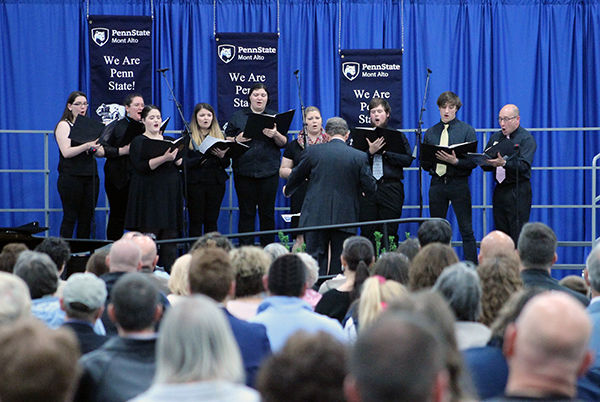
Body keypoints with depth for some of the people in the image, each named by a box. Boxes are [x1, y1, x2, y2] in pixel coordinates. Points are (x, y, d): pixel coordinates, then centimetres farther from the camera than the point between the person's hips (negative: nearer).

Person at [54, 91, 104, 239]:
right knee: (70, 217, -6)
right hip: (71, 176, -6)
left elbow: (99, 152, 17)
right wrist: (87, 146, -24)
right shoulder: (64, 125, 0)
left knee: (87, 218, 4)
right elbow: (66, 152, -13)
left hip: (91, 176, 6)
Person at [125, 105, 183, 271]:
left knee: (170, 233, 2)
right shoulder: (139, 142, -1)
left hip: (170, 193, 5)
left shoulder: (169, 140, 16)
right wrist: (164, 159, -25)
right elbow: (141, 167, -15)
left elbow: (180, 164, 12)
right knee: (149, 234, -9)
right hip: (149, 193, -5)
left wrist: (175, 158, -10)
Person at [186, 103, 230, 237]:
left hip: (216, 182, 3)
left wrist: (222, 156, -10)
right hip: (195, 183, -3)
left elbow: (226, 164, 11)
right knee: (196, 221, -1)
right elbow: (184, 162, -6)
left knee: (212, 221, 5)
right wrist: (200, 158, -20)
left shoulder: (220, 135, 13)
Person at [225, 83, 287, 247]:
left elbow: (283, 143, 6)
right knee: (246, 212, 0)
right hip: (244, 171, -1)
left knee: (267, 211, 2)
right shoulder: (237, 116, 9)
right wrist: (237, 140, -12)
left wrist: (275, 135, -14)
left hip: (268, 171, 1)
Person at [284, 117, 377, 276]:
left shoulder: (313, 151, -2)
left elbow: (297, 176, 11)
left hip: (316, 217, 0)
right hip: (344, 218, 0)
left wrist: (288, 190, 32)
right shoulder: (359, 157, -3)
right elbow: (370, 188, 0)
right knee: (340, 262, 8)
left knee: (315, 257, 4)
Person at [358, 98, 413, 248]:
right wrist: (370, 152, -14)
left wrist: (385, 152, -9)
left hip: (391, 189, -1)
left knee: (389, 235, -2)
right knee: (367, 233, -2)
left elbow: (407, 160, -3)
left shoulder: (397, 135, 9)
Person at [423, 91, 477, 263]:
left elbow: (473, 162, -4)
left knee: (466, 231, -5)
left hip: (459, 184, -3)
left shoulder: (467, 130, 3)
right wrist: (430, 159, -10)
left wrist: (455, 161, -20)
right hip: (437, 183, 3)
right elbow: (424, 164, 13)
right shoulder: (430, 133, 13)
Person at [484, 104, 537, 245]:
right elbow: (486, 165, 13)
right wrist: (487, 162, -12)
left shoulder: (526, 138, -3)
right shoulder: (495, 137, 17)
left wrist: (504, 163, -34)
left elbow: (524, 165, -18)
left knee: (518, 236, -10)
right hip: (499, 190, 6)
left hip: (518, 192, -6)